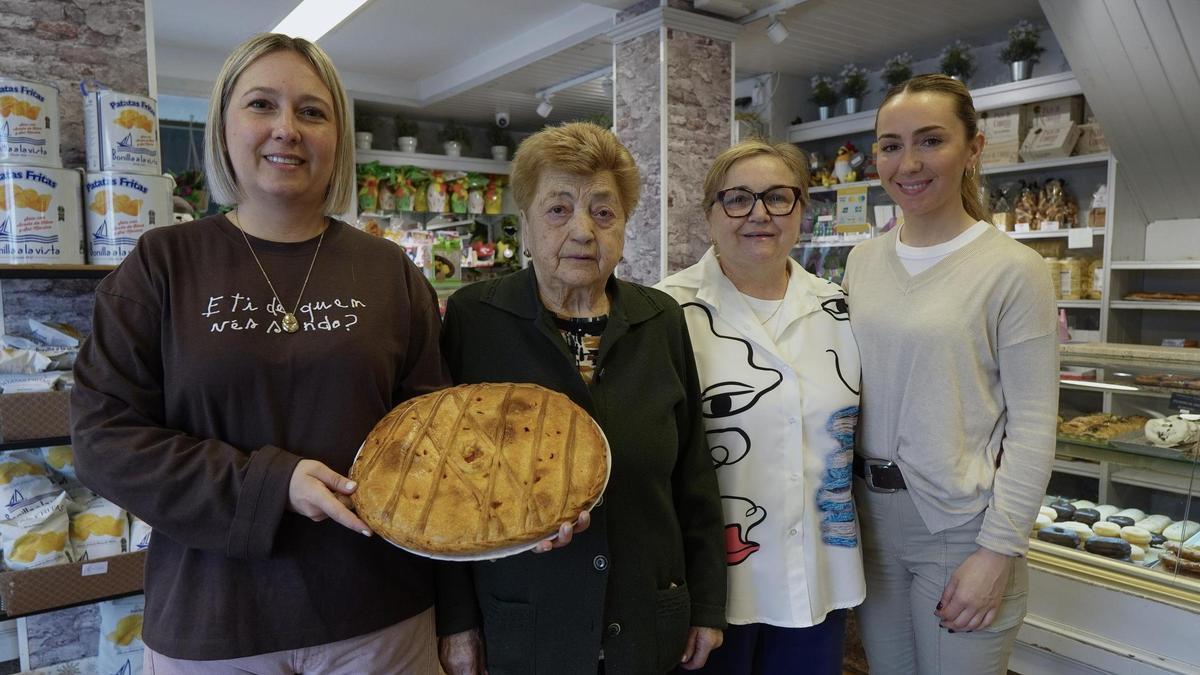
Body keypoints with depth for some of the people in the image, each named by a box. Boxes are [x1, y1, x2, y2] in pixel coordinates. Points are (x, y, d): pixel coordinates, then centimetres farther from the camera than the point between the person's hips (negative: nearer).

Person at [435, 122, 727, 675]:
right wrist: (455, 617, -5)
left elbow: (694, 476, 3)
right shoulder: (472, 319, -9)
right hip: (520, 630, -2)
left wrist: (707, 604, 4)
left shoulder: (662, 321, -1)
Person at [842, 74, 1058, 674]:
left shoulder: (1012, 269, -11)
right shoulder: (863, 259, 4)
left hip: (959, 523, -4)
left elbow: (1032, 427, -12)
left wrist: (999, 551, -14)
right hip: (870, 512, 5)